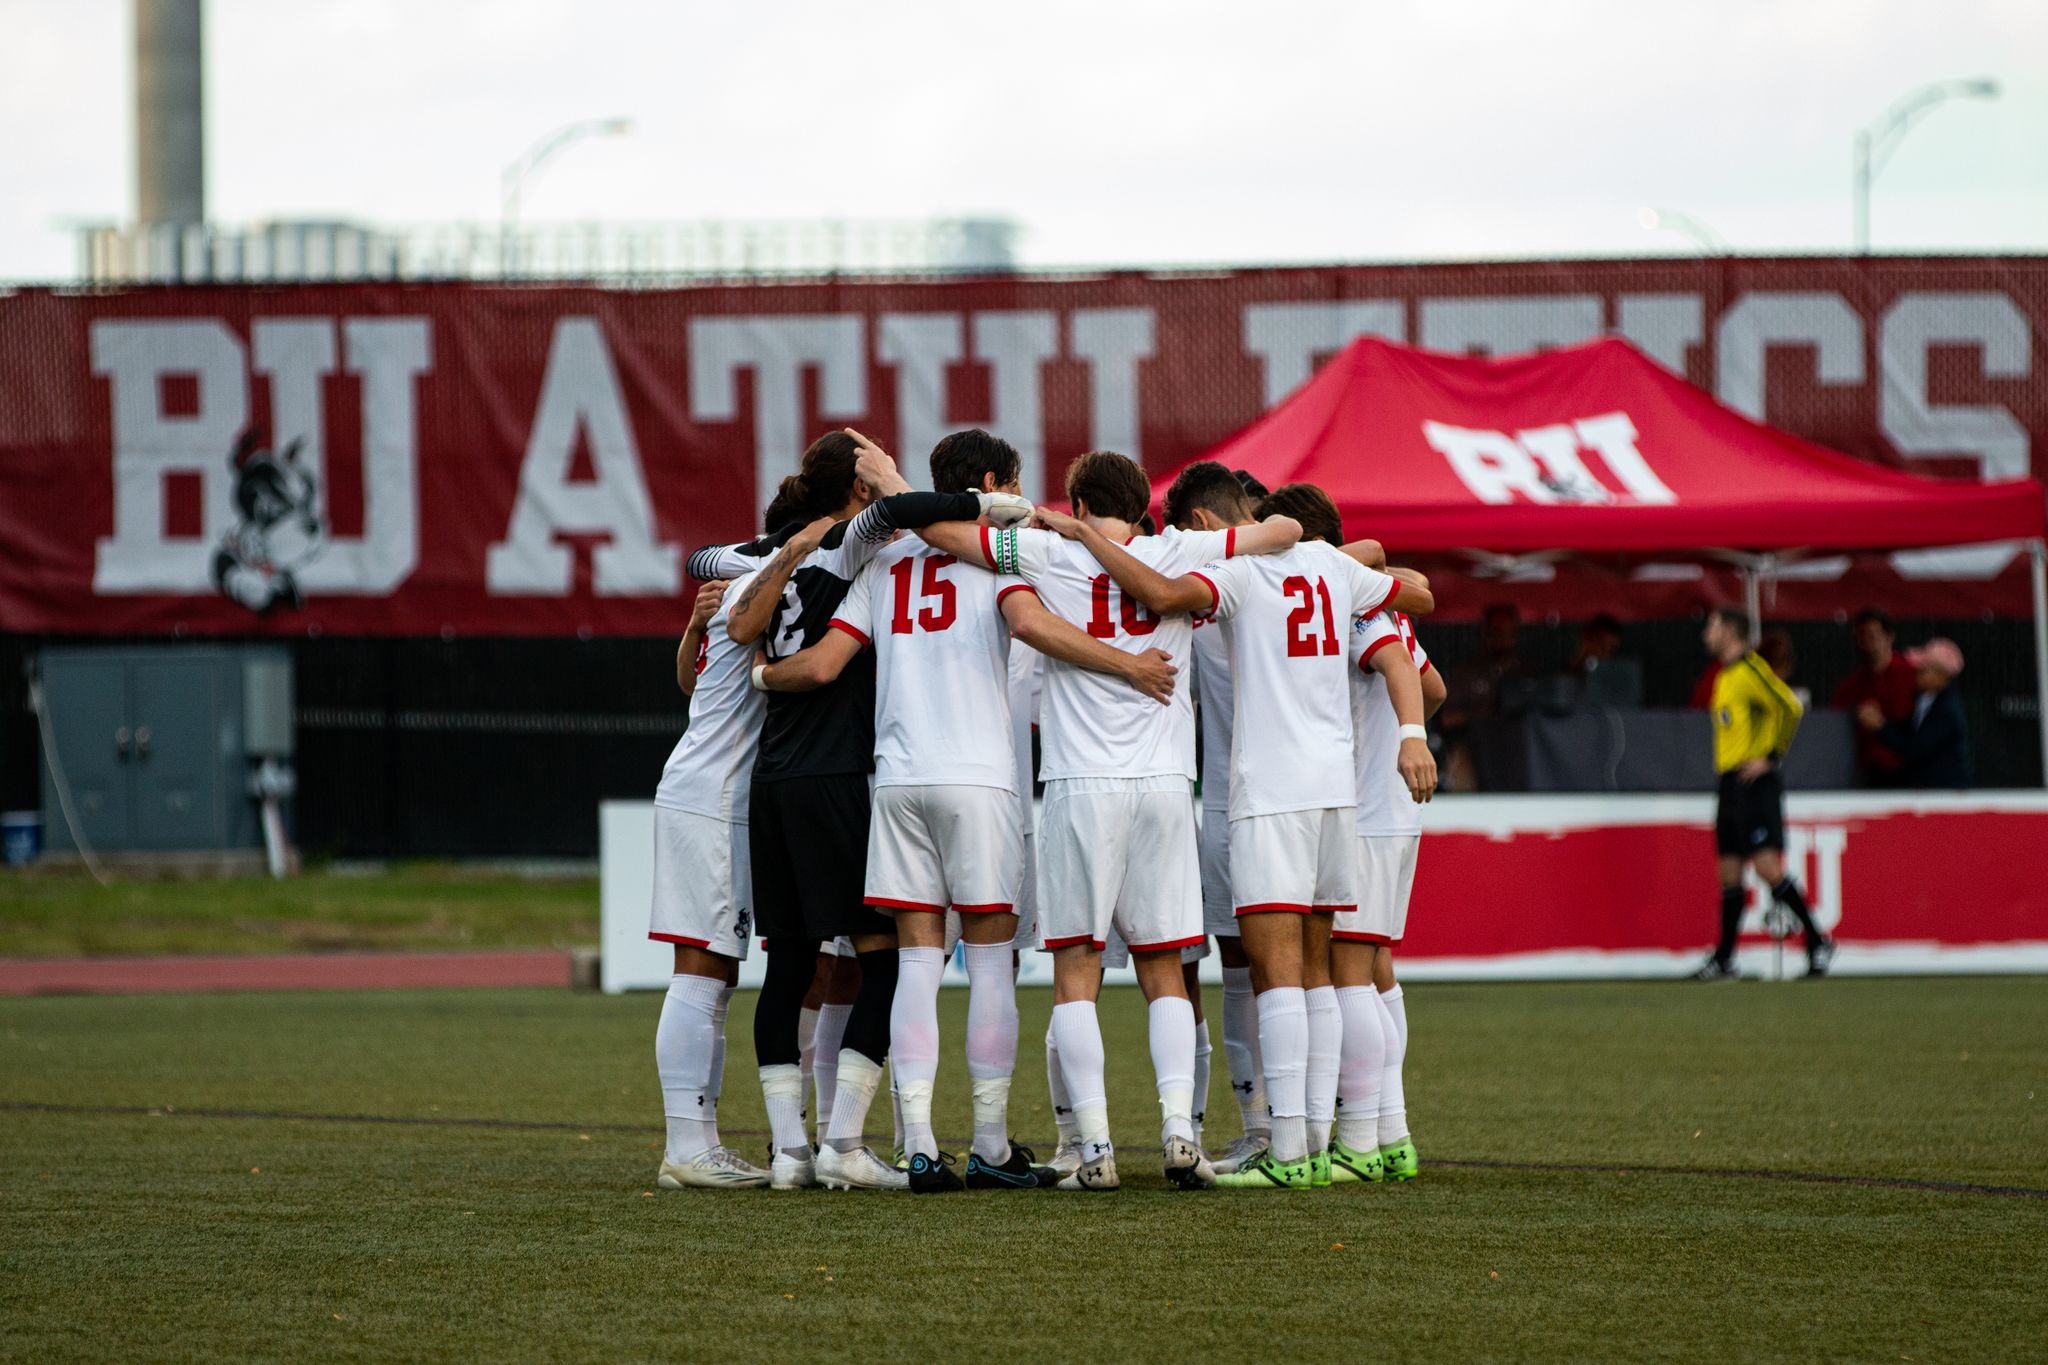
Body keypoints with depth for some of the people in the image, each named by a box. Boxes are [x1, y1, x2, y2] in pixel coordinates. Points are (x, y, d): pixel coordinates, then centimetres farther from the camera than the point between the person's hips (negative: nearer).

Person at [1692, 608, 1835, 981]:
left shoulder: (1750, 670, -11)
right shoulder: (1724, 676, 18)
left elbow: (1789, 708, -19)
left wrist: (1771, 756, -16)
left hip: (1754, 781, -9)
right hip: (1730, 781, 9)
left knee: (1766, 865, -15)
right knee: (1729, 873, 8)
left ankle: (1818, 942, -7)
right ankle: (1724, 960, 10)